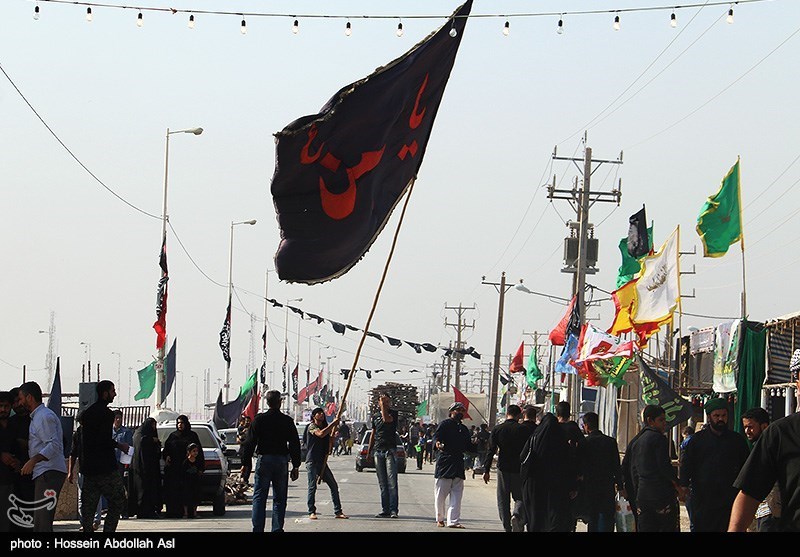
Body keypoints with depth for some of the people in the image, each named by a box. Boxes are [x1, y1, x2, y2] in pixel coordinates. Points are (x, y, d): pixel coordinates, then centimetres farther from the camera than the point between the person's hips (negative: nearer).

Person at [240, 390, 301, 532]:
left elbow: (250, 443, -3)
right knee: (279, 499, 7)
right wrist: (296, 466, 9)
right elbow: (295, 445, 3)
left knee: (259, 498, 2)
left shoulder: (259, 419, -3)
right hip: (282, 462, 1)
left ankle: (258, 528, -6)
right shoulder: (287, 421, 1)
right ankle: (277, 529, 4)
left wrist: (245, 464, 1)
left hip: (263, 460, -1)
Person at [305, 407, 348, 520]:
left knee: (334, 485, 1)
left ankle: (338, 511, 4)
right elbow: (321, 434, -23)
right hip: (312, 461, -7)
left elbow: (329, 441, 15)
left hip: (322, 462, 7)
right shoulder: (312, 426, -3)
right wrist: (333, 423, -17)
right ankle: (311, 512, -2)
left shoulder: (325, 427, 20)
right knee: (312, 486, -7)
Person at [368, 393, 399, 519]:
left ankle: (393, 510, -13)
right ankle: (385, 510, 6)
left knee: (392, 481, -11)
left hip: (390, 451, -5)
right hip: (378, 451, 5)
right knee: (382, 483, 5)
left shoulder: (393, 413, 1)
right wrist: (369, 452, 18)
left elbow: (386, 419, -22)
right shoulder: (375, 417, 17)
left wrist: (384, 405, -15)